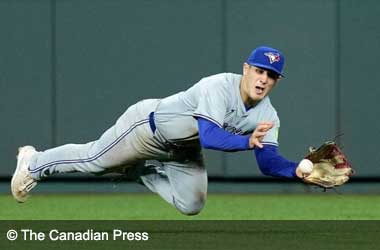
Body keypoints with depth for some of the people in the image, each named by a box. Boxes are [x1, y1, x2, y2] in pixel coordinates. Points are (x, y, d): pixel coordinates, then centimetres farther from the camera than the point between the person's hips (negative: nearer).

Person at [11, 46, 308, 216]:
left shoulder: (267, 115, -14)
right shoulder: (219, 87, -35)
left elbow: (268, 161, -21)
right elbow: (209, 136, -45)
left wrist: (296, 169, -40)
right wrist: (247, 141, -58)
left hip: (184, 152, 7)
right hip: (150, 125, -7)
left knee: (191, 205, 5)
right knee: (93, 160, 7)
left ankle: (138, 169, 29)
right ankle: (34, 163, 36)